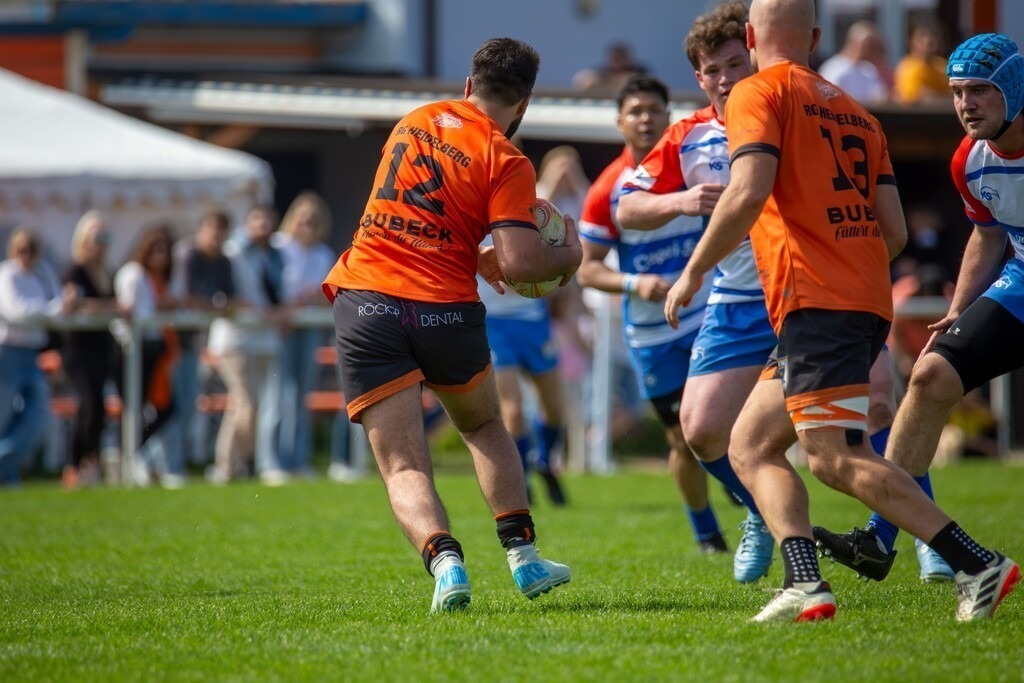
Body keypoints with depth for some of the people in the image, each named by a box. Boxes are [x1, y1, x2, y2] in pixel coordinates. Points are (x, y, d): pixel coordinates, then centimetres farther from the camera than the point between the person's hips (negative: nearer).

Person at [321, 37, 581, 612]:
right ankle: (523, 557, 22)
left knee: (403, 467, -2)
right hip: (445, 309, -2)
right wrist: (570, 255, 6)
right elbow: (519, 264, -13)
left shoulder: (413, 123, 13)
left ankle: (445, 559, -25)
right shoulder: (507, 161, -4)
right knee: (485, 428, 26)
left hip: (366, 301, 2)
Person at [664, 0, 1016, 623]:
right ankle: (805, 583, -6)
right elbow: (895, 231, 15)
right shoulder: (855, 112, 21)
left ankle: (979, 565, -20)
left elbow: (748, 193, -16)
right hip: (867, 301, 8)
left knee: (836, 458, -14)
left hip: (814, 302, -8)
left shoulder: (759, 92, 0)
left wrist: (694, 271, -6)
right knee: (750, 445, 12)